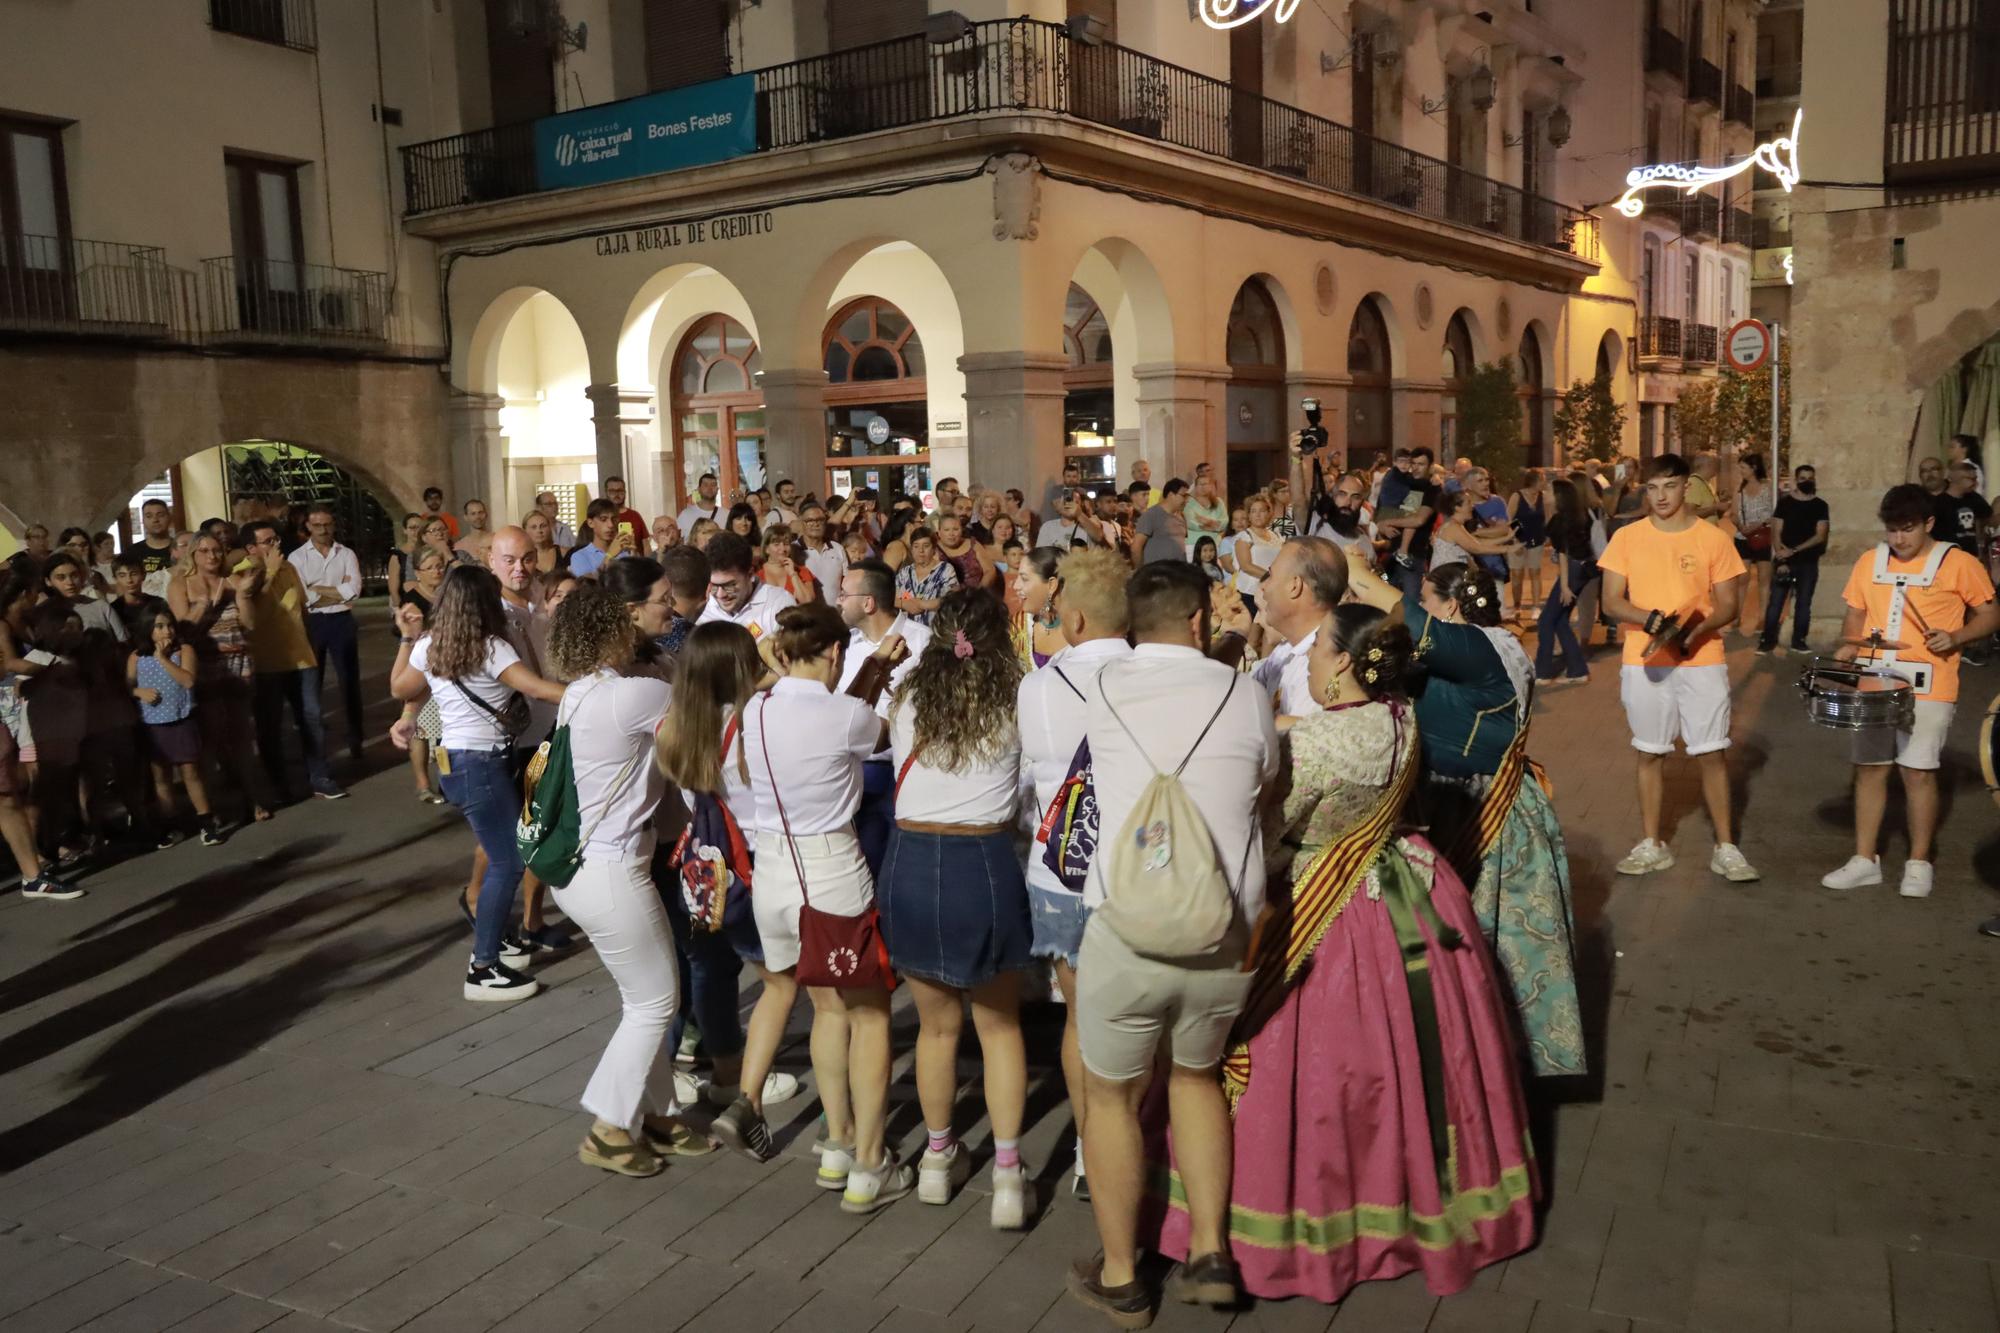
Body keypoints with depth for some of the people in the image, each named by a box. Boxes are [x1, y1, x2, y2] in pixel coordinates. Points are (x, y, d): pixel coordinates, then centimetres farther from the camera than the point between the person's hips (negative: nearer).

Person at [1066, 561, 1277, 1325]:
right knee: (1196, 1075, 27)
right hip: (1228, 934, 2)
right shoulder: (1244, 694, -1)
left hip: (1127, 932, -2)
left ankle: (1120, 1278, 29)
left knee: (1110, 1096, 18)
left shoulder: (1100, 692, 0)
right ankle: (1211, 1254, 27)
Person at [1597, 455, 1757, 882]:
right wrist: (1651, 620, -18)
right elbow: (1611, 602, 0)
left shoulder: (1713, 538, -1)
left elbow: (1728, 605, 1)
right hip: (1644, 663, 1)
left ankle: (1726, 848, 11)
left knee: (1711, 754, 1)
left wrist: (1696, 629, -19)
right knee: (1650, 753, 9)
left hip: (1702, 661, -1)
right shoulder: (1626, 537, 2)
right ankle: (1652, 846, 19)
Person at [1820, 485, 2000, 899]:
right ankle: (1865, 860, 17)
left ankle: (1919, 864, 12)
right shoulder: (1869, 562, 7)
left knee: (1918, 770, -2)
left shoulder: (1958, 564, -5)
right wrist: (1849, 646, -3)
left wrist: (1954, 638, -16)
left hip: (1927, 688, -4)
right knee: (1869, 767, 8)